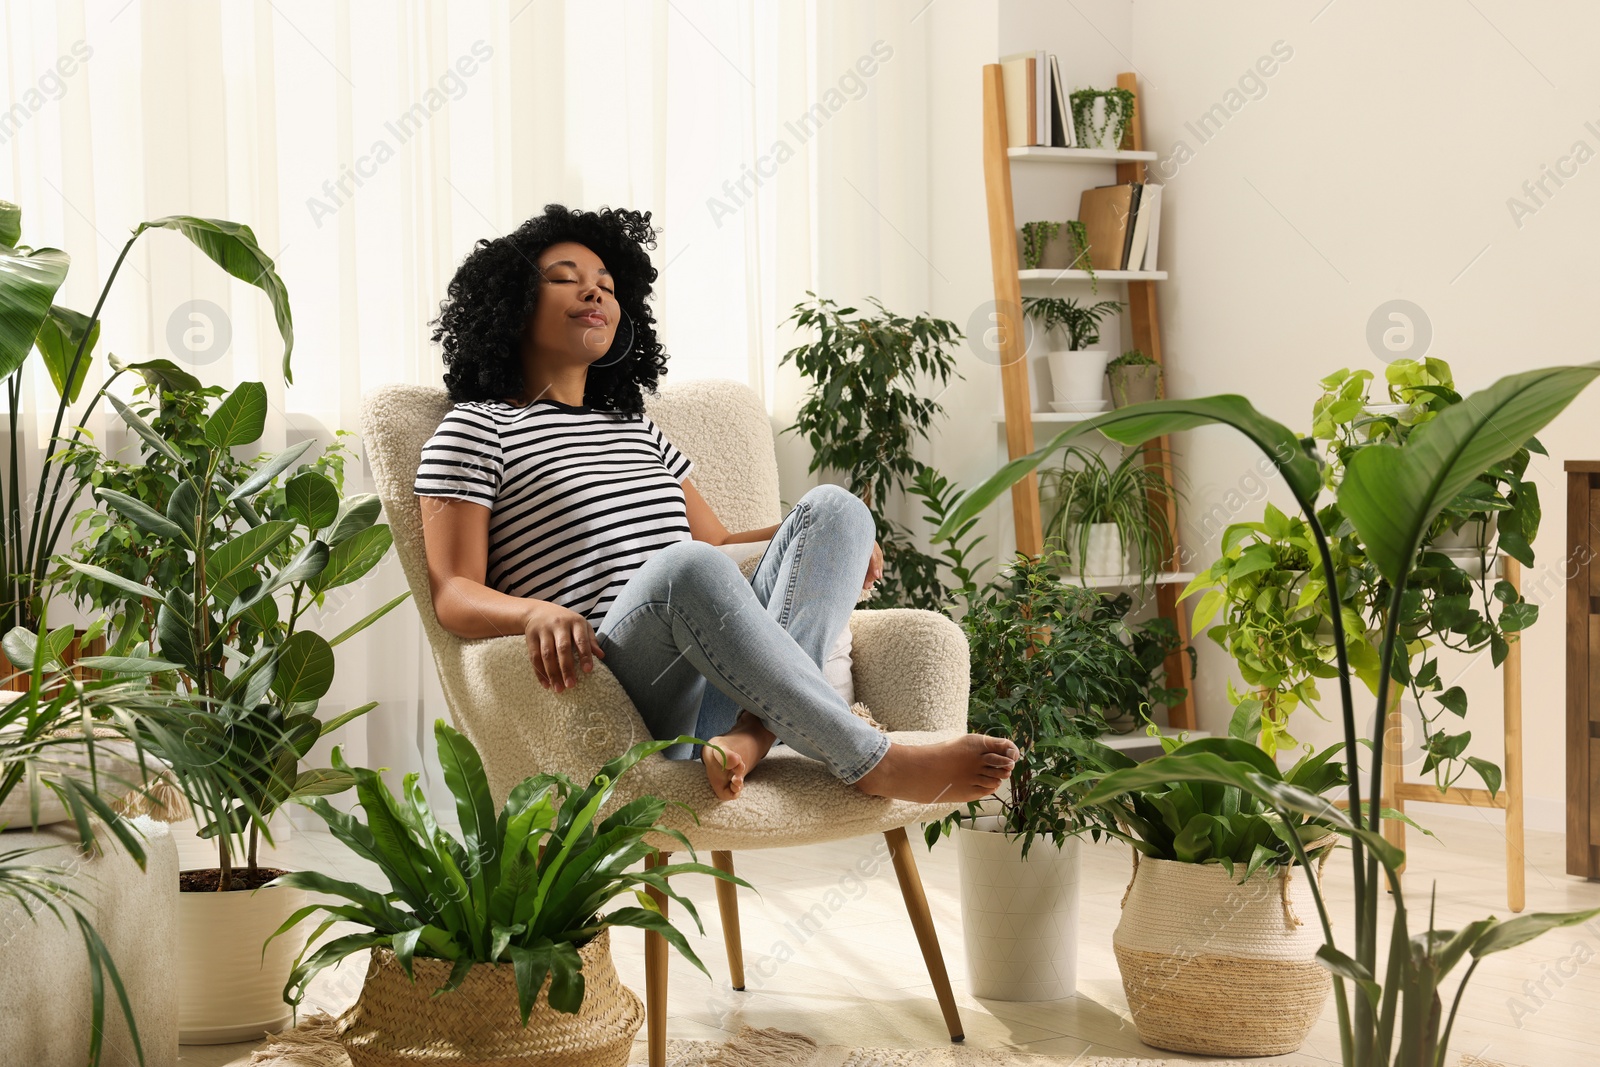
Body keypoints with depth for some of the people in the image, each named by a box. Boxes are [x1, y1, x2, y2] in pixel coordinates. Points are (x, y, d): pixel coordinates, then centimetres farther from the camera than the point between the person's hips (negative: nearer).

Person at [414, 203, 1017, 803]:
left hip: (714, 677, 7)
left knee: (832, 507, -10)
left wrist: (823, 534, 10)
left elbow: (715, 543, 30)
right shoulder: (476, 427, 10)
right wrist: (535, 611, -25)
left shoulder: (637, 430, 30)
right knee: (682, 565, -36)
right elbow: (453, 595, -1)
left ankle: (748, 737, -35)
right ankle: (874, 764, -32)